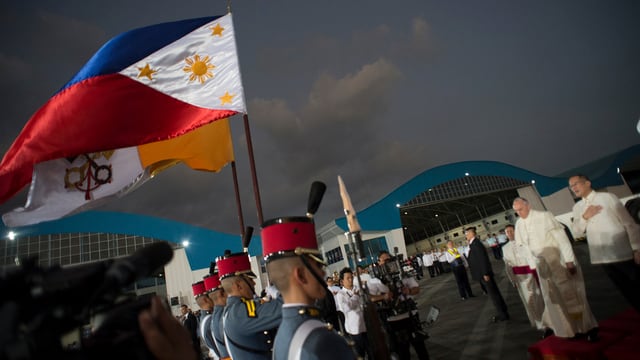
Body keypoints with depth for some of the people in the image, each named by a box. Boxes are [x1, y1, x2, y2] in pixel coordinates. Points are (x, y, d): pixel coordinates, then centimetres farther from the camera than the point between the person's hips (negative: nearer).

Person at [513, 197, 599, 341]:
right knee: (552, 296, 13)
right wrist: (533, 266, 9)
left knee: (570, 294, 2)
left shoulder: (544, 216, -15)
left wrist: (569, 261, -18)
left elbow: (561, 237, -16)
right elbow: (525, 246, 9)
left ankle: (589, 327, 17)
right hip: (542, 264, 4)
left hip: (559, 260, -4)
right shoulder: (519, 224, 1)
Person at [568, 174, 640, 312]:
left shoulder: (607, 197, -4)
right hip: (603, 257, 4)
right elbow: (577, 232, 7)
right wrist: (584, 217, -10)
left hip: (623, 254, -4)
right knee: (628, 292, 15)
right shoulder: (577, 207, 9)